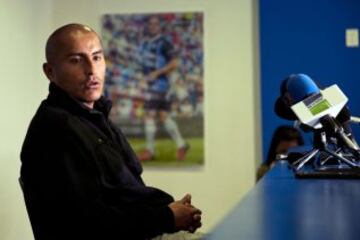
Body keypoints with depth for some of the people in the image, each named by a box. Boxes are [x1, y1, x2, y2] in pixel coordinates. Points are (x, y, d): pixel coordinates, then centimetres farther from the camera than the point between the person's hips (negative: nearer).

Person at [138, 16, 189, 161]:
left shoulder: (163, 43, -9)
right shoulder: (146, 44, 16)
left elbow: (174, 63, -15)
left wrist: (156, 73, -18)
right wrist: (145, 76, 16)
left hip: (159, 84, -8)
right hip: (150, 85, 8)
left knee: (149, 115, -9)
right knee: (164, 116, 8)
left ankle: (150, 151, -2)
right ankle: (181, 145, 15)